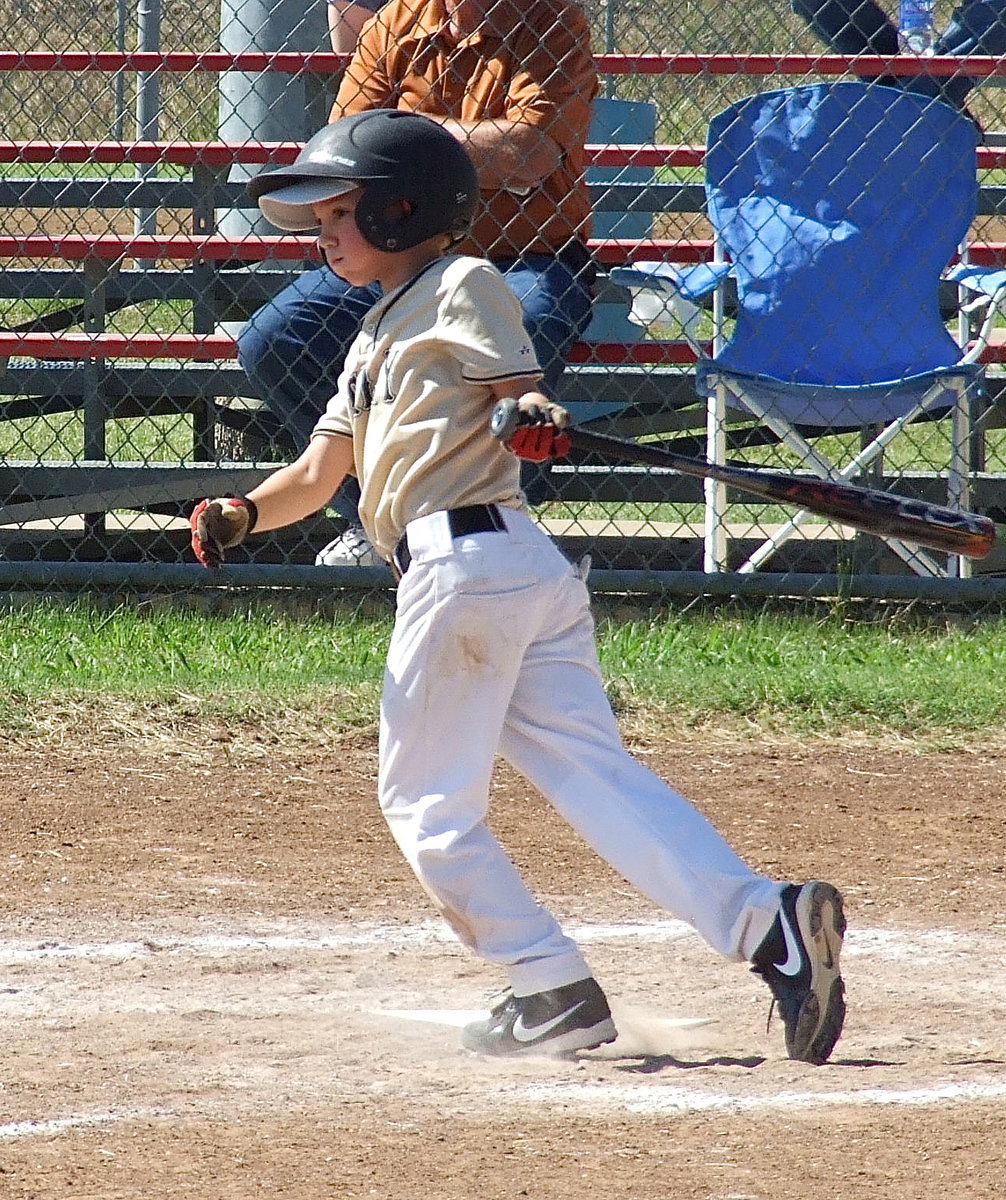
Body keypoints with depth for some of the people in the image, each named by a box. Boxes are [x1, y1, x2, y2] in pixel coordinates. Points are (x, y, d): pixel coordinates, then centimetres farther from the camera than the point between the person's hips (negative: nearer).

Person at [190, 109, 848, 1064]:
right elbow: (319, 475, 23)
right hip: (524, 564, 9)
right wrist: (245, 514, 5)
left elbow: (517, 385, -11)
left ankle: (553, 991, -4)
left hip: (463, 556, -9)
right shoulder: (378, 335, 28)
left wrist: (537, 416, -34)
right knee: (594, 775, -3)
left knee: (425, 797, -1)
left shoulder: (462, 287, 2)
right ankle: (766, 922, -17)